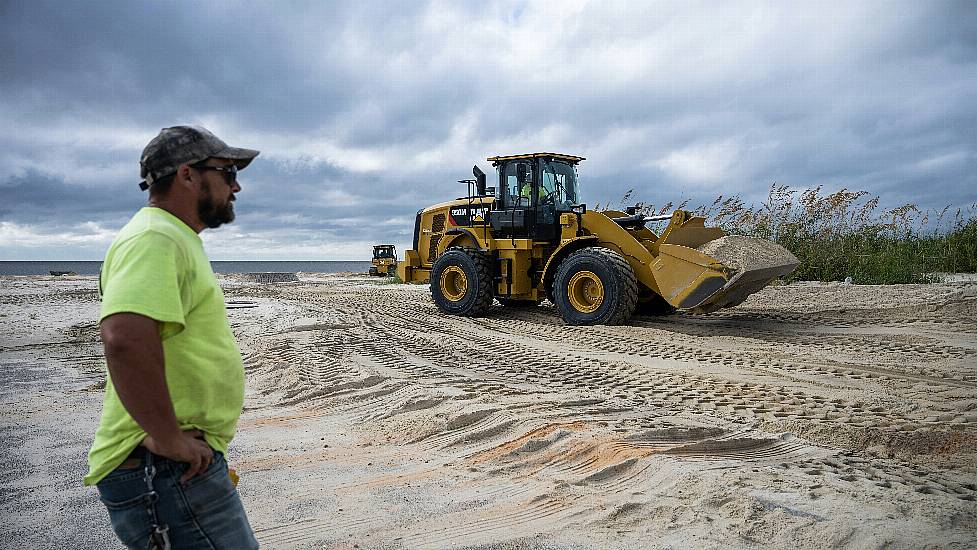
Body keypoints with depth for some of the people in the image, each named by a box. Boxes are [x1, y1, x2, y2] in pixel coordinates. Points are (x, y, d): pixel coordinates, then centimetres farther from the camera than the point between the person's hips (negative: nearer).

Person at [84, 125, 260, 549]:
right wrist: (168, 438, -27)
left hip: (182, 458, 10)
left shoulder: (173, 239, 18)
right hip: (166, 467, -10)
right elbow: (125, 339, -34)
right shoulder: (155, 239, -17)